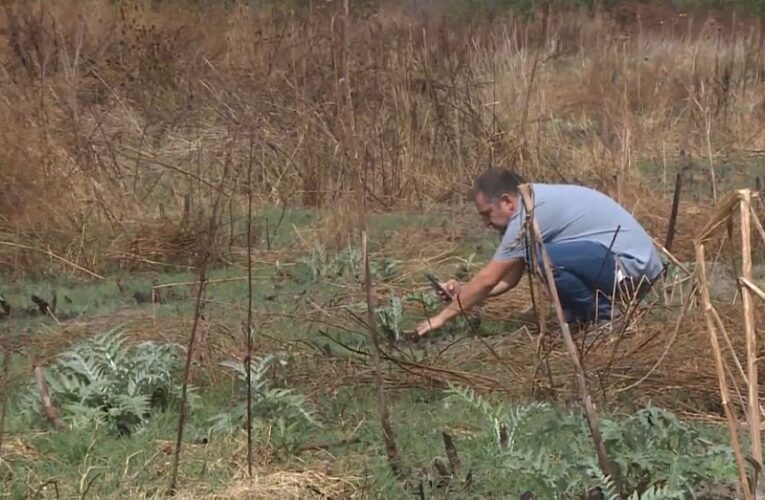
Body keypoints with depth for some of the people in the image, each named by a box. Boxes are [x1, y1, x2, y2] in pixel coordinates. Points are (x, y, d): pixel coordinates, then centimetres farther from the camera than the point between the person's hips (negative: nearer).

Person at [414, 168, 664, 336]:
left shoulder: (530, 214, -17)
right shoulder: (534, 202, 12)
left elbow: (488, 279, -13)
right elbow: (509, 278, 16)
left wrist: (442, 316, -6)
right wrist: (464, 292, 7)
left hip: (630, 264, -10)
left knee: (546, 259, -28)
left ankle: (605, 316, -10)